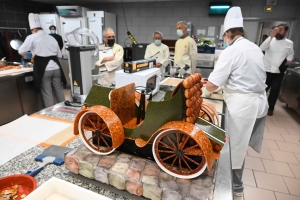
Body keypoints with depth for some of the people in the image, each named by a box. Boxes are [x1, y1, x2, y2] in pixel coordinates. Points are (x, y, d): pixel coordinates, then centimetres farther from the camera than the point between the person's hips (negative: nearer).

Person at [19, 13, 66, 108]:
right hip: (55, 67, 5)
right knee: (59, 91, 12)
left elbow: (21, 51, 3)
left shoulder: (32, 37, 0)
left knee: (47, 93, 2)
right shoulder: (51, 38, 15)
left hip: (43, 69, -4)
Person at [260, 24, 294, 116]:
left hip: (279, 72, 2)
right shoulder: (271, 40, -2)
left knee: (275, 90, 3)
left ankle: (270, 107, 21)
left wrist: (289, 59, -1)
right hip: (267, 70, -1)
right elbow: (262, 48, -21)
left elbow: (291, 53, 21)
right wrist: (271, 36, -26)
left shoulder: (289, 43, 4)